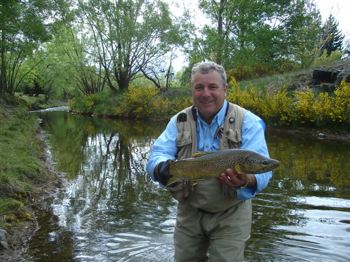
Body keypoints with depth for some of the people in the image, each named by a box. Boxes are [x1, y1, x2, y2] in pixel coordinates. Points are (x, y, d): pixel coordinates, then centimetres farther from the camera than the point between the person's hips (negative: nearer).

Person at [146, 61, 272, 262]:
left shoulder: (248, 122, -11)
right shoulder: (179, 121, -1)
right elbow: (157, 155, -10)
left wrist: (247, 180, -44)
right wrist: (163, 169, -35)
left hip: (231, 215, -3)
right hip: (189, 212, 3)